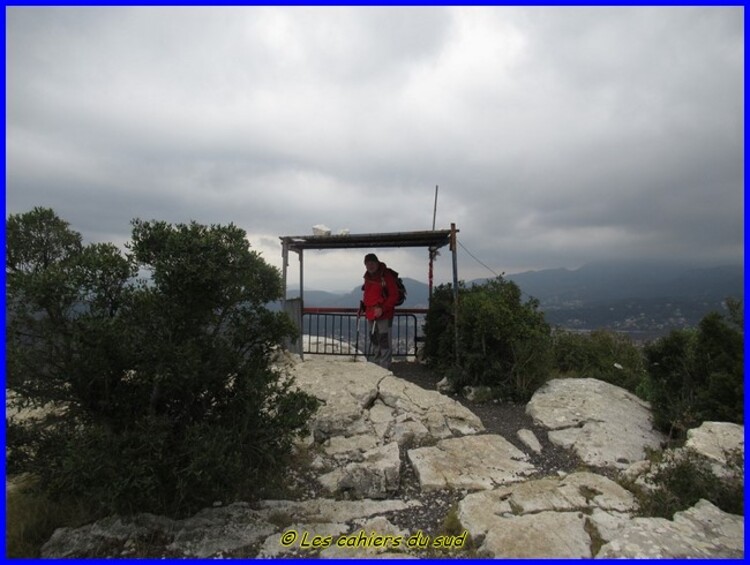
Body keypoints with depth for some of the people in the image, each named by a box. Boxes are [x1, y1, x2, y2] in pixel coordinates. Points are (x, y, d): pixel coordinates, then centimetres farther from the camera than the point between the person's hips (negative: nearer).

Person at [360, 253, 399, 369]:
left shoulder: (386, 276, -13)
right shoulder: (368, 276, 11)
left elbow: (394, 295, -15)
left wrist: (382, 308, -22)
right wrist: (363, 305, 10)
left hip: (384, 316, -8)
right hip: (370, 315, 8)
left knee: (384, 342, -6)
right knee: (374, 342, 18)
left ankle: (384, 368, 0)